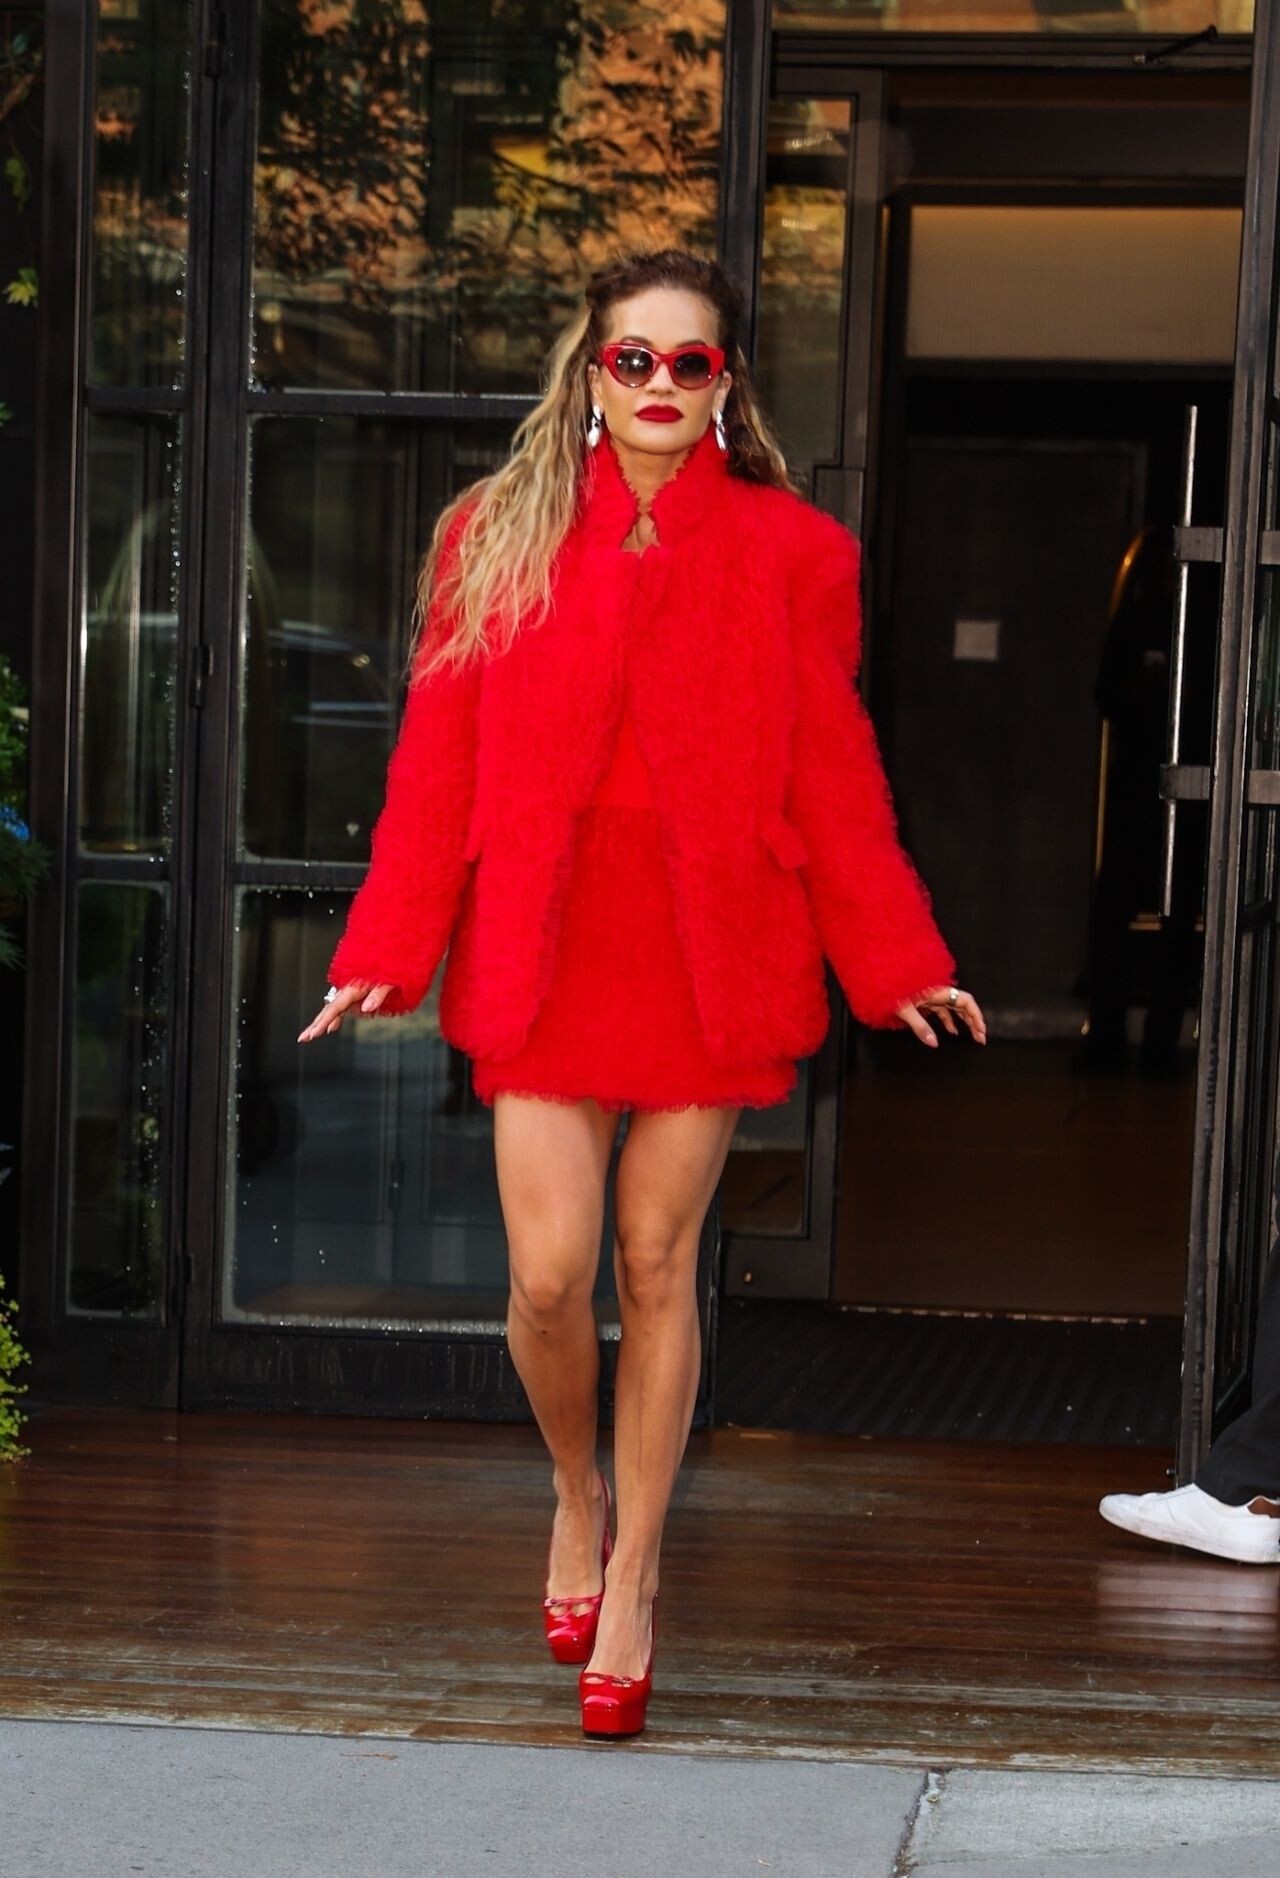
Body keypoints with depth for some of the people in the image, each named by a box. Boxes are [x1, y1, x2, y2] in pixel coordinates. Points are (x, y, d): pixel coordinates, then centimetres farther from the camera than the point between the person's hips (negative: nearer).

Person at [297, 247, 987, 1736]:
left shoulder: (789, 552, 4)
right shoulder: (498, 535, 5)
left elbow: (835, 773, 5)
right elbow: (438, 760, 3)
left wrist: (898, 965, 2)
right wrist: (386, 952, -2)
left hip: (710, 951, 0)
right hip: (542, 950, 0)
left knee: (656, 1265, 4)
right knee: (550, 1275, -5)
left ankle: (634, 1574, 20)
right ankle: (577, 1493, 26)